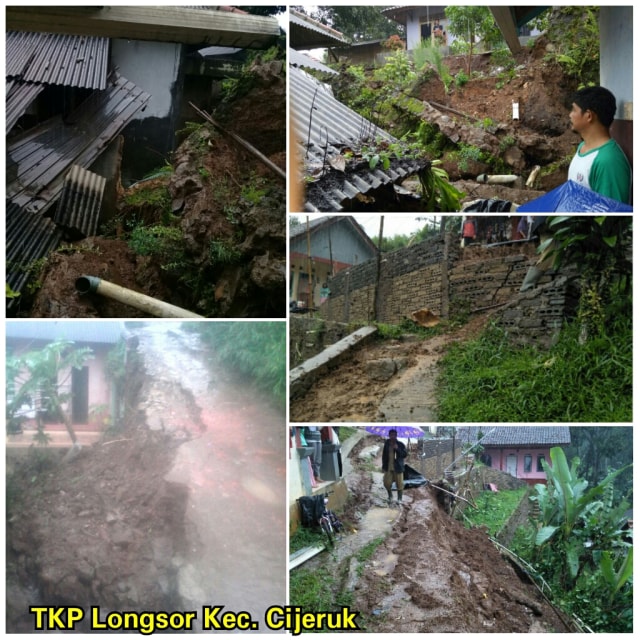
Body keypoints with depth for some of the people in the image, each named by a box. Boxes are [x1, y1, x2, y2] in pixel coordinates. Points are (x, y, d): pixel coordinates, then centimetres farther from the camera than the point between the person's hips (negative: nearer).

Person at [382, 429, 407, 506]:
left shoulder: (401, 444, -7)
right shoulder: (387, 444, 2)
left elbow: (405, 454, -12)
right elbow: (384, 455, 12)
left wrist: (397, 449, -25)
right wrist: (384, 466, 10)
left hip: (398, 467, -2)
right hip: (388, 467, 2)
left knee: (399, 484, 2)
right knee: (387, 483, -4)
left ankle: (399, 499, 20)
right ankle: (390, 496, 23)